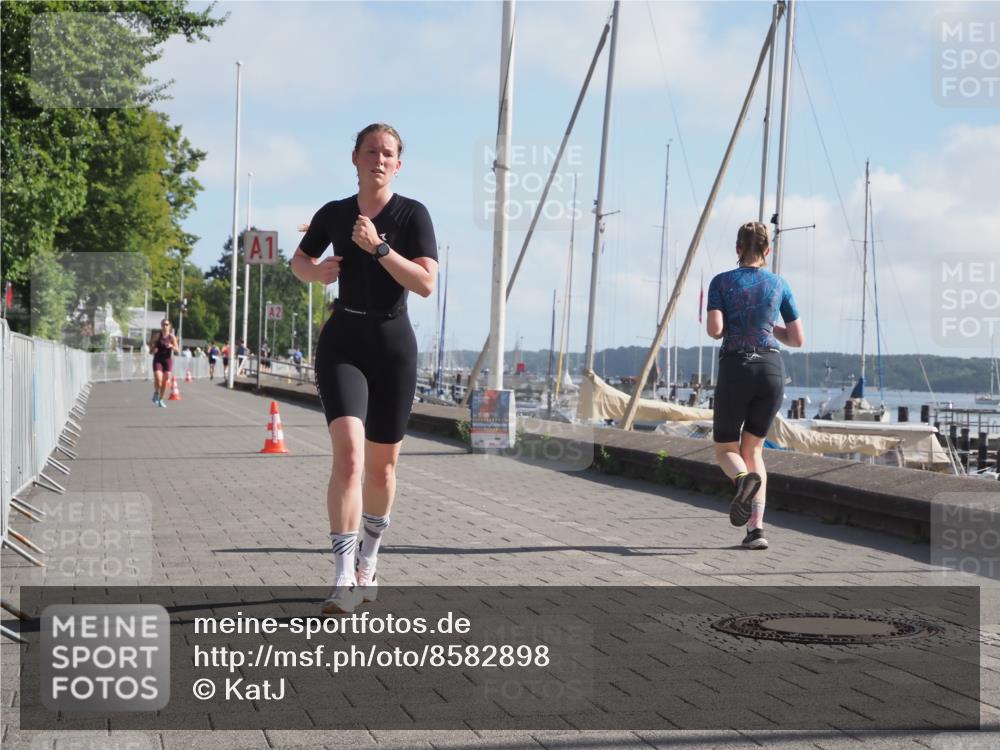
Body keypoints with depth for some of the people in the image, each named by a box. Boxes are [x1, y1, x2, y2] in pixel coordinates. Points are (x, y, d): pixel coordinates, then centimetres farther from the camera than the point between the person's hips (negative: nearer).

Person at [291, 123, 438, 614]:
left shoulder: (412, 214, -2)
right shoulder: (333, 214, 6)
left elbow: (426, 283, -13)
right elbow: (298, 262, 23)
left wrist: (379, 246, -21)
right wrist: (317, 272, 0)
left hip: (392, 342, 0)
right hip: (342, 340, 0)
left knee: (382, 465, 9)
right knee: (348, 452, -18)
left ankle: (368, 561, 31)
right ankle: (344, 578, -20)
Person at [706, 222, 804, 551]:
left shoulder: (721, 282, 3)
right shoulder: (779, 284, 10)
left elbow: (714, 330, -10)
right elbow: (798, 339, 10)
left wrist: (732, 326, 13)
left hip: (735, 369, -2)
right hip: (772, 369, 2)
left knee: (725, 450, 12)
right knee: (753, 450, 14)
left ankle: (745, 479, -25)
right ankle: (756, 528, -2)